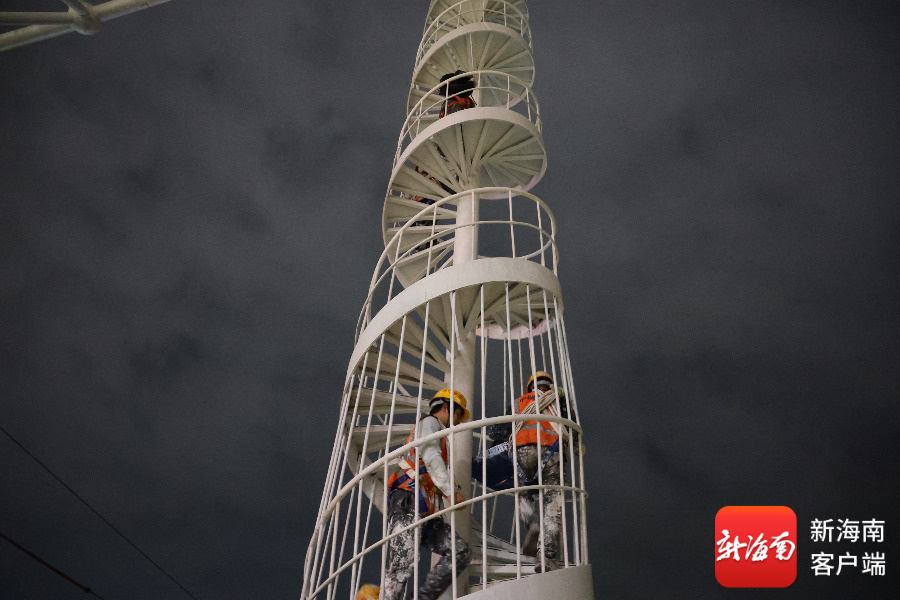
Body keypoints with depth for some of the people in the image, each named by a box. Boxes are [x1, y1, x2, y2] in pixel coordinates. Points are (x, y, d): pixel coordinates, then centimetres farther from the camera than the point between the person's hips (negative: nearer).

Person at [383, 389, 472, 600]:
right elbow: (431, 457, -13)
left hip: (426, 512, 9)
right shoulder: (429, 423, 7)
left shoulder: (439, 437, 35)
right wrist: (450, 490, -21)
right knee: (403, 563, -19)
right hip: (408, 503, -9)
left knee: (461, 553, -5)